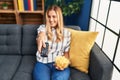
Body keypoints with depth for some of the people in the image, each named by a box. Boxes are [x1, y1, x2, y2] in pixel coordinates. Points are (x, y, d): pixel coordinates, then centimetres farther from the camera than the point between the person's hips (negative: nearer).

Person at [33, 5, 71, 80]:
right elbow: (41, 34, -22)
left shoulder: (66, 32, 7)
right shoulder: (42, 28, 4)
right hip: (43, 63, 0)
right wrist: (40, 39, -47)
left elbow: (66, 52, 12)